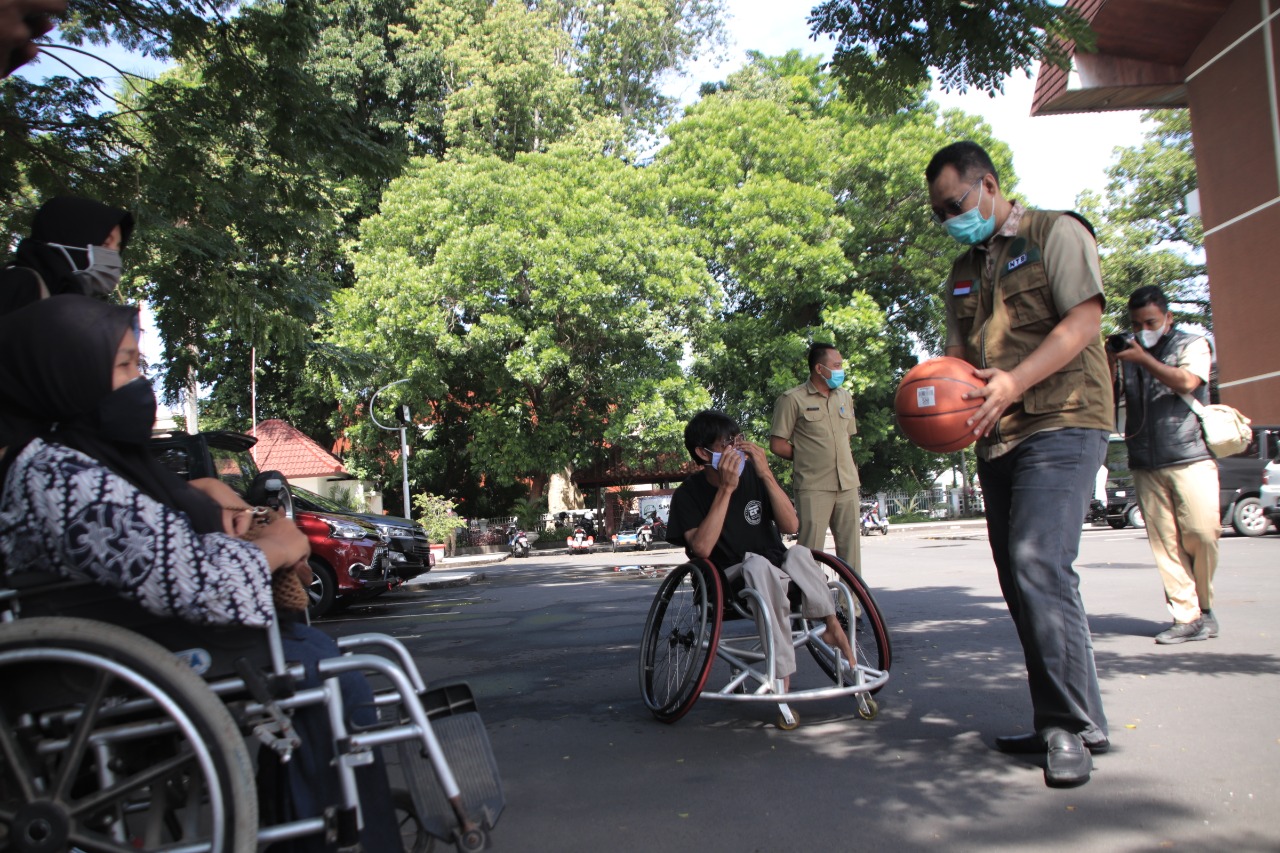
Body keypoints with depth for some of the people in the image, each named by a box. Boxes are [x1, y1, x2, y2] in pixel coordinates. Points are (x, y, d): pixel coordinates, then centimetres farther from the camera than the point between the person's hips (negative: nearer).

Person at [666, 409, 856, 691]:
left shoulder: (754, 476, 0)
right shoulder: (689, 494, -6)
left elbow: (790, 525, -9)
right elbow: (701, 548, -22)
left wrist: (766, 475, -19)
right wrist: (726, 489, -23)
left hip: (776, 572, 3)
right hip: (730, 582, -2)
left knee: (799, 553, -31)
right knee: (756, 563, -36)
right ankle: (782, 670, -36)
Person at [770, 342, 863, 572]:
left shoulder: (845, 397, 15)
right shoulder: (792, 399, -4)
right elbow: (777, 445, -4)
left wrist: (833, 456, 10)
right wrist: (807, 457, 1)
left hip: (847, 484, 6)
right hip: (813, 486, -6)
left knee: (850, 547, 8)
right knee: (811, 549, -5)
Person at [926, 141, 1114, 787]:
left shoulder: (1056, 233, 1)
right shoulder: (963, 271, 21)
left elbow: (1083, 322, -11)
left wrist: (1015, 381, -25)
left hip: (1061, 423, -7)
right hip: (997, 437, 8)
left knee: (1039, 565, -19)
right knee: (1020, 582, 6)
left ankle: (1072, 725, -8)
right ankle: (1059, 721, 15)